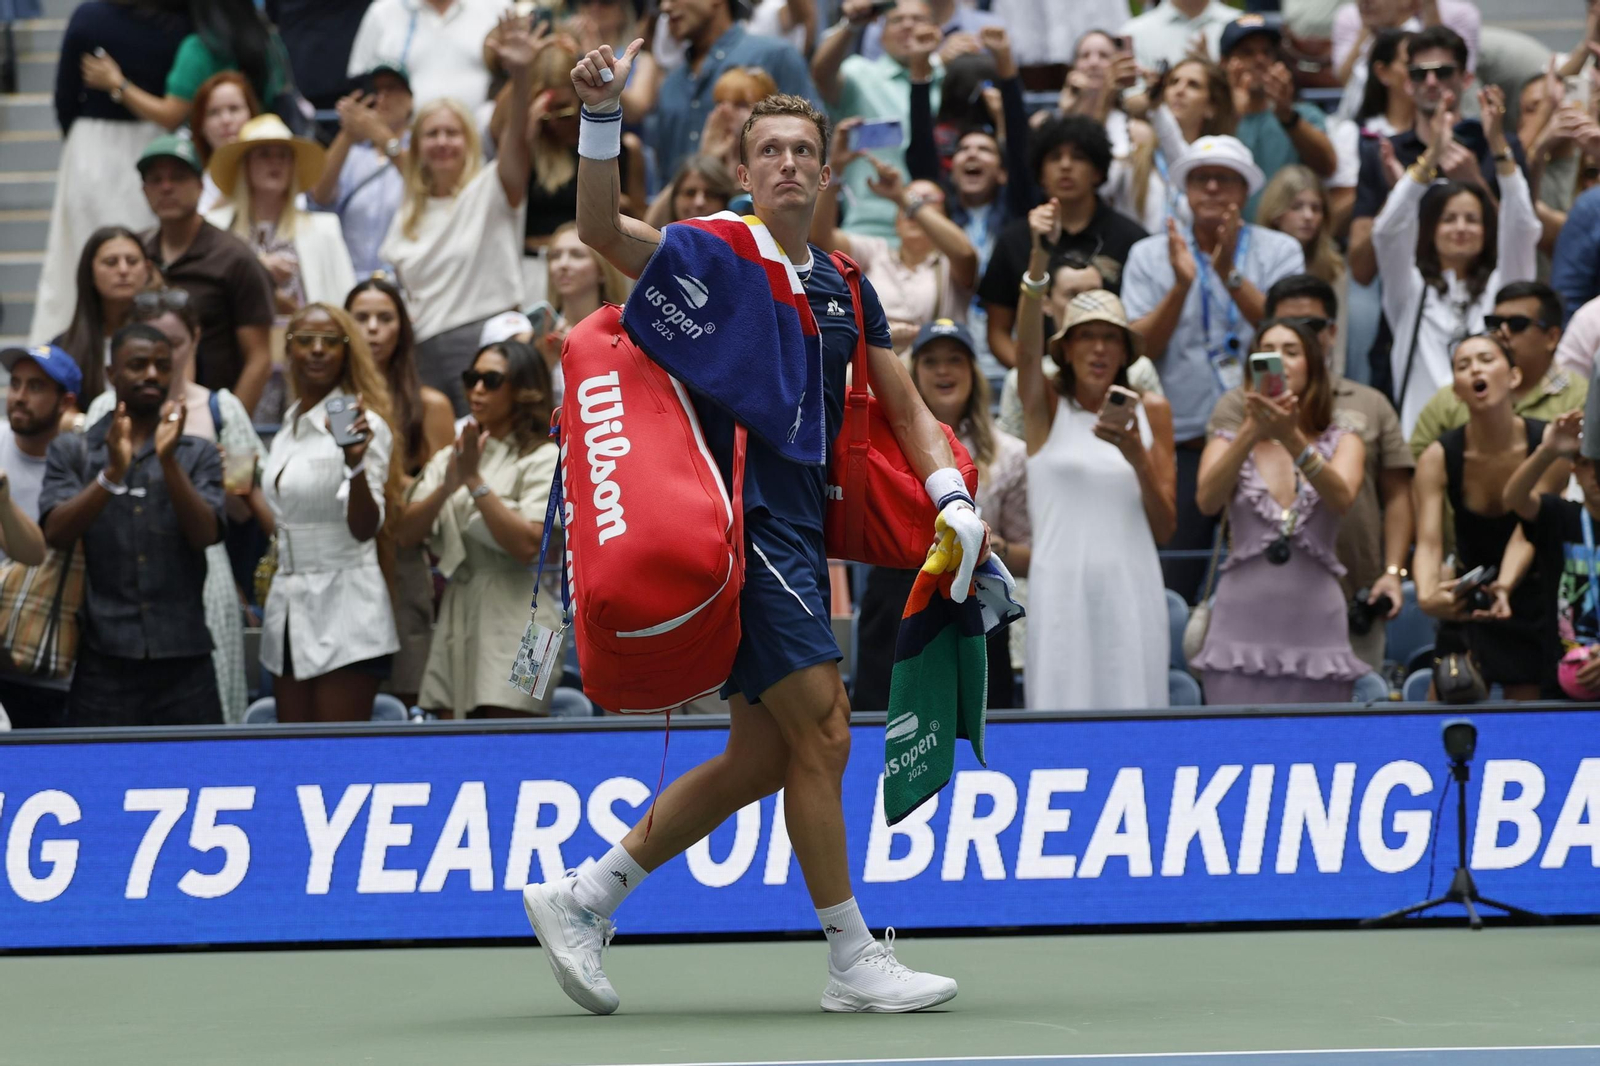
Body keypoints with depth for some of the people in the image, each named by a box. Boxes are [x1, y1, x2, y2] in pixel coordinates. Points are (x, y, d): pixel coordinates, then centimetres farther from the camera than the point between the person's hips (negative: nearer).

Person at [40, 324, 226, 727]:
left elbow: (206, 534, -3)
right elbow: (56, 534, -5)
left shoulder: (198, 454, 11)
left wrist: (168, 461, -16)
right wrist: (112, 473, -18)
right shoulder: (72, 451, 9)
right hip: (104, 660, -1)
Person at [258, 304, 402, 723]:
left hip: (343, 607, -8)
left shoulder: (362, 424, -10)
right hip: (289, 605, 8)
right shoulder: (290, 428, 14)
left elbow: (365, 528, -21)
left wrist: (356, 465, -34)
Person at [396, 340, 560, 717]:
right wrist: (447, 487, -10)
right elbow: (405, 535, 6)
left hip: (512, 619, -6)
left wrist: (475, 481, -15)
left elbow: (526, 545, -15)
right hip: (456, 614, 6)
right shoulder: (449, 457, 17)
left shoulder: (543, 458, -1)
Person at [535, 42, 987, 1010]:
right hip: (744, 519, -8)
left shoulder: (845, 288, 16)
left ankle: (582, 897, 16)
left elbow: (904, 406, 20)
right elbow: (603, 229, -19)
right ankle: (855, 961, -2)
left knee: (762, 760, 8)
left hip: (798, 533, 8)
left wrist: (955, 501, 4)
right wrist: (603, 114, -32)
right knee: (822, 735, -9)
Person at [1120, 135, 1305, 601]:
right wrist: (1182, 285, -13)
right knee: (1171, 585, -1)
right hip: (1181, 443, 1)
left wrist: (1230, 275, -17)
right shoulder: (1150, 256, 10)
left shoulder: (1279, 251, 7)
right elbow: (1139, 348, -1)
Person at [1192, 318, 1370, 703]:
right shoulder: (1229, 443, 11)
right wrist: (1253, 430, -23)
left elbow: (1341, 498, -12)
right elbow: (1207, 500, -11)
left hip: (1315, 625, 0)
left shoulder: (1342, 443, 11)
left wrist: (1291, 438, -27)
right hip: (1243, 624, 0)